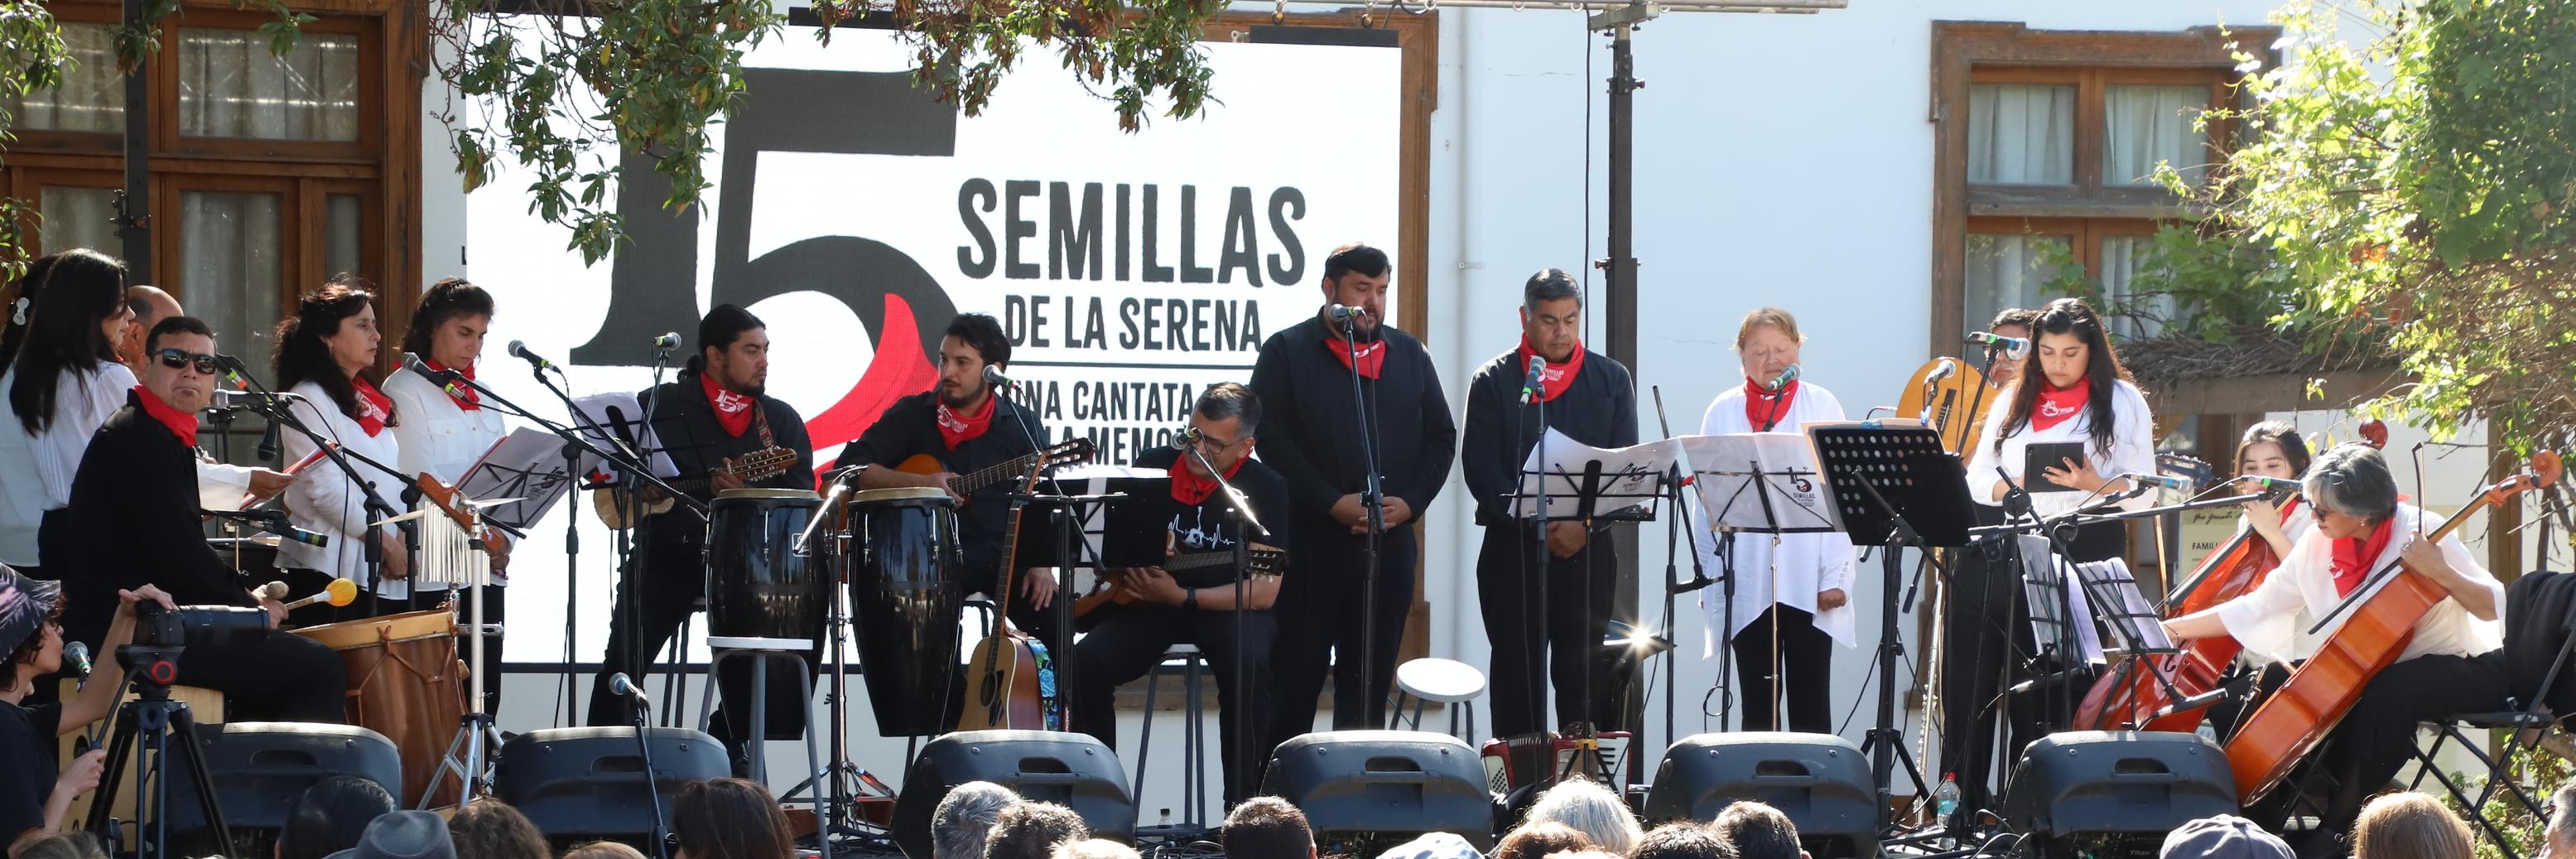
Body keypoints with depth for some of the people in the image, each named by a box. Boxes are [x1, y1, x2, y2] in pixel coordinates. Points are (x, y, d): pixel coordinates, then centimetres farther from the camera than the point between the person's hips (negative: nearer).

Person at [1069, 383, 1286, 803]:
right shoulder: (1153, 466, 2)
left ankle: (1242, 803, -26)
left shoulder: (1265, 489, -8)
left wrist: (1183, 596, -21)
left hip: (1228, 607, -3)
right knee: (1087, 661, -24)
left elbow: (1264, 592, -13)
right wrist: (1117, 570, -9)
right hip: (1146, 603, 3)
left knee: (1249, 663, -35)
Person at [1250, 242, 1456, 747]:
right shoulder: (1288, 353, 0)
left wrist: (1409, 502, -3)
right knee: (1296, 677, -3)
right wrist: (1334, 503, -15)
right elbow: (1273, 440, -9)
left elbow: (1440, 438, 13)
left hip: (1390, 544, 4)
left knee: (1370, 681, 7)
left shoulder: (1409, 355, 13)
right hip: (1309, 540, -4)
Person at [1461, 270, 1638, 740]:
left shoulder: (1611, 380, 11)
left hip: (1589, 548, 1)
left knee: (1587, 676, -3)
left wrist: (1584, 525, -11)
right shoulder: (1494, 382, 6)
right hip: (1512, 548, -1)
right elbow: (1481, 468, -2)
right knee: (1518, 675, -1)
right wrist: (1534, 525, -14)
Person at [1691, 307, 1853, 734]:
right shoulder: (1723, 413, 10)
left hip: (1808, 582, -2)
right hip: (1747, 586, 2)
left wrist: (1835, 577, -7)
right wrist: (1709, 576, 4)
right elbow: (1706, 503, 10)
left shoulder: (1822, 406, 6)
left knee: (1810, 703, -2)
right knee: (1757, 703, 4)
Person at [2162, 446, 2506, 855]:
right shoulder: (2319, 545, -4)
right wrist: (2175, 629, 2)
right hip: (2374, 673, 6)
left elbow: (2493, 607, -20)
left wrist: (2441, 573, -37)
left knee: (2385, 693, -35)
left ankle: (2339, 824, -23)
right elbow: (2260, 606, 4)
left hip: (2462, 670, -6)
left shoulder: (2419, 533, -19)